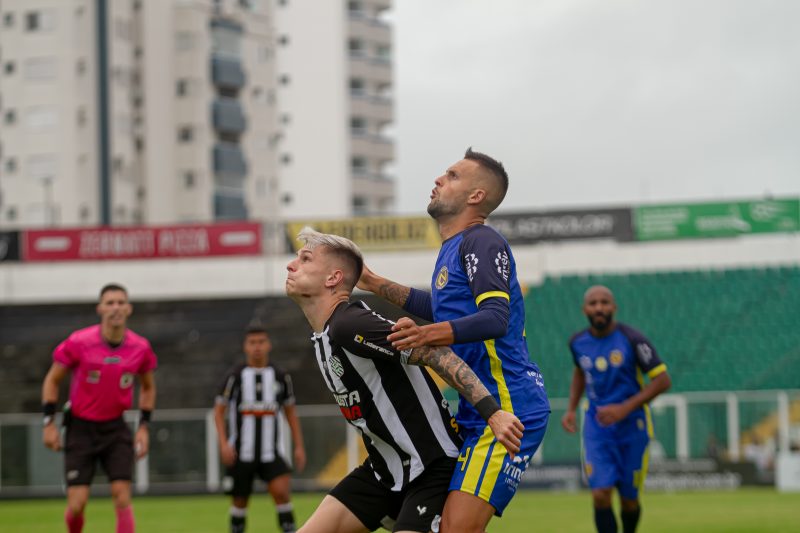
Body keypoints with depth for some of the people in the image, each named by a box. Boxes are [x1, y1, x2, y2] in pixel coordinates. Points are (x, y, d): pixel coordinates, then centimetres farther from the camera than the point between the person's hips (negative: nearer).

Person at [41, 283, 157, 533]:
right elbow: (52, 380, 0)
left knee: (122, 496, -11)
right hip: (80, 427, -2)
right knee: (77, 503, -7)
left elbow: (147, 387, 13)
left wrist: (144, 427, 5)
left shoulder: (140, 348, -5)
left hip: (116, 428, 2)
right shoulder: (78, 343, -14)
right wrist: (49, 422, -4)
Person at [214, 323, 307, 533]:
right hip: (240, 453, -1)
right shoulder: (234, 376, -3)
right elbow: (219, 411, 0)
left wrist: (299, 446, 8)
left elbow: (291, 413, 13)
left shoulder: (281, 377, 4)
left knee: (281, 491, -18)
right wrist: (223, 443, -12)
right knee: (240, 500, 6)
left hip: (269, 451, 1)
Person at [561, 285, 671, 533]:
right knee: (601, 496, -14)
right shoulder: (578, 342, 0)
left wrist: (625, 408, -20)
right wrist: (571, 409, 10)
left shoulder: (632, 340, -14)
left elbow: (662, 380, -12)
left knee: (629, 500, 7)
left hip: (632, 426, -2)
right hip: (597, 427, 2)